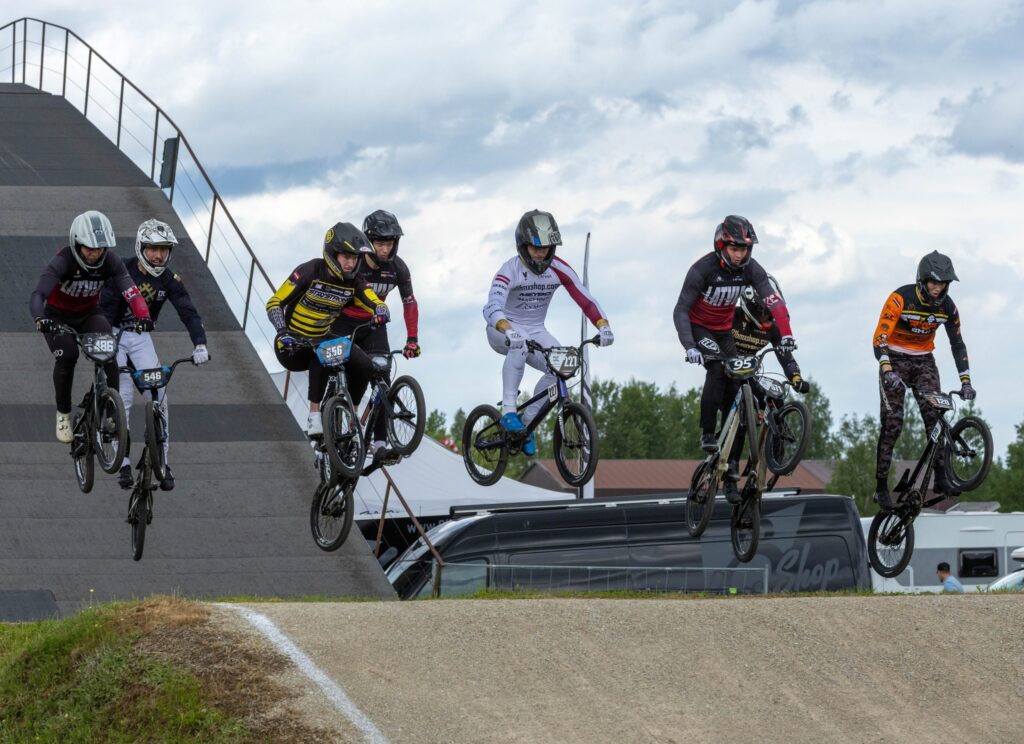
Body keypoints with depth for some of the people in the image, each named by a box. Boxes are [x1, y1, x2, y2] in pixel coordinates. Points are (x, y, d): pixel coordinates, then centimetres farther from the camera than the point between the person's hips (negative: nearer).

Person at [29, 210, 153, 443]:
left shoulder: (111, 262, -20)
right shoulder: (62, 262, -29)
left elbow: (130, 292, -31)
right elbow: (37, 295, -40)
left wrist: (143, 317, -51)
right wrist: (40, 320, -62)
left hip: (88, 314, 2)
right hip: (58, 316, -2)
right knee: (67, 356, -27)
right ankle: (63, 415, -7)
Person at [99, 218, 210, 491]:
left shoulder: (169, 280, -9)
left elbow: (188, 312, -18)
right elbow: (105, 308, -25)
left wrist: (200, 344, -35)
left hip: (141, 338, 3)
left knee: (158, 390, -13)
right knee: (123, 397, -12)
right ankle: (123, 462, -2)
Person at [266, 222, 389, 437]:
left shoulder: (354, 281, -5)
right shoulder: (309, 272, -19)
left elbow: (375, 302, -18)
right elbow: (274, 303, -21)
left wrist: (381, 312, -43)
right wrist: (283, 332, -37)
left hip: (321, 338, 5)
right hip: (292, 346, -5)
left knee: (363, 366, -18)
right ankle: (314, 418, -28)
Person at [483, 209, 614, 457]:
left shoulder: (558, 269, -10)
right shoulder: (510, 270, -23)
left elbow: (585, 299, -13)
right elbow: (492, 308, -37)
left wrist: (603, 325, -32)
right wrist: (508, 331, -57)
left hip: (535, 332, 5)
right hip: (502, 332, -5)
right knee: (519, 344, -40)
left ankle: (527, 421, -4)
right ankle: (508, 411, -32)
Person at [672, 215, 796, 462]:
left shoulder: (750, 269, -15)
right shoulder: (703, 269, -26)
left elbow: (774, 301, -22)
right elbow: (680, 311, -26)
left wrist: (786, 334, -38)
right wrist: (690, 347, -39)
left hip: (724, 330, 5)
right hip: (698, 328, -5)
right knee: (717, 369, -28)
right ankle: (707, 432, -23)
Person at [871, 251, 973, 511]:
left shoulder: (947, 306, -7)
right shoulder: (900, 299, -21)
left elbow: (957, 344, 2)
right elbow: (880, 338, -27)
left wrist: (966, 381, -6)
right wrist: (888, 371, -41)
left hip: (924, 361, 4)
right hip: (895, 359, -4)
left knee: (935, 416, -13)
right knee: (892, 422, -12)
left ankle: (940, 478, -11)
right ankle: (881, 487, -10)